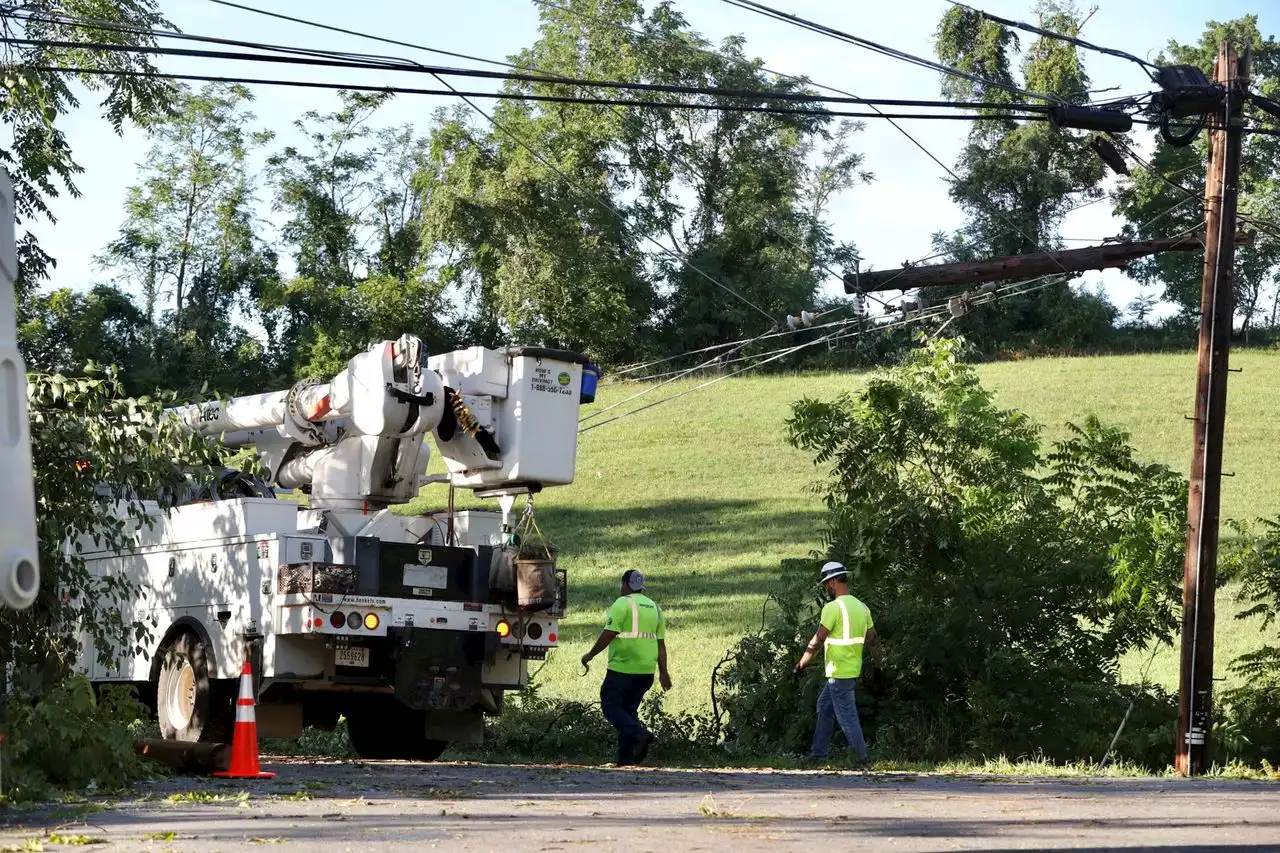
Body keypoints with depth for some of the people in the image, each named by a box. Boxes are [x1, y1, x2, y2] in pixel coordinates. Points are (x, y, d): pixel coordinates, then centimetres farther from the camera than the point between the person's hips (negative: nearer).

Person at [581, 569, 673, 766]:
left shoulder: (622, 604, -8)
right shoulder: (654, 607, 14)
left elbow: (608, 634, -14)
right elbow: (660, 643, 13)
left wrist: (591, 654, -3)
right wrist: (663, 672, 14)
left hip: (622, 668, -7)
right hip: (646, 670, 7)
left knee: (610, 705, 1)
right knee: (629, 709, 13)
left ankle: (639, 735, -20)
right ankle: (626, 758, 7)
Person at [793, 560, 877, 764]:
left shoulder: (833, 607, -18)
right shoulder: (861, 606, 7)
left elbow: (817, 640, -17)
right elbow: (872, 637, 11)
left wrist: (801, 664, -9)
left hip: (839, 672, -9)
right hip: (854, 668, 9)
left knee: (847, 715, -2)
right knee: (824, 707, 20)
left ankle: (862, 756, 0)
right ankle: (818, 751, 25)